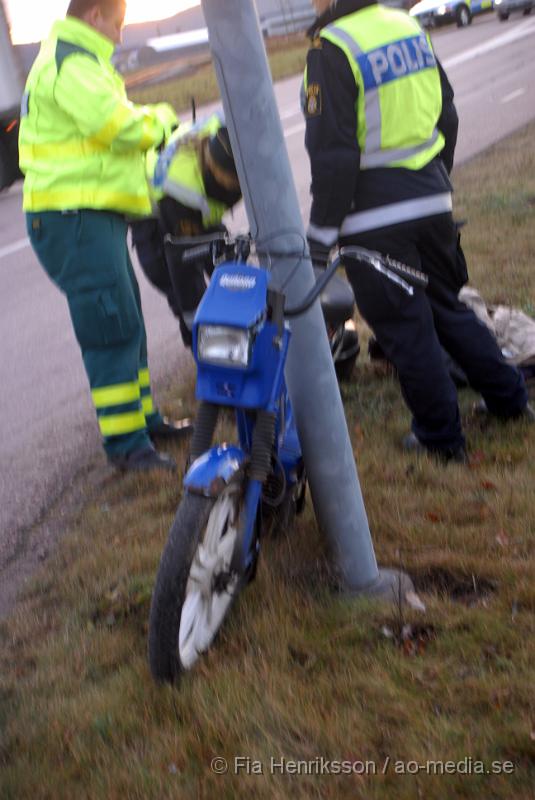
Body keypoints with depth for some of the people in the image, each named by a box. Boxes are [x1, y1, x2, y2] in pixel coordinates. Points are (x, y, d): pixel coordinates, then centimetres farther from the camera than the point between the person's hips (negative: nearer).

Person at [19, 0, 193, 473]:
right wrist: (161, 117, -4)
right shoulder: (73, 64, -14)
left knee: (126, 323, 16)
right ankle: (126, 443, -5)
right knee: (111, 328, -11)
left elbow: (104, 126, 24)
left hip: (91, 216, 11)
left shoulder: (75, 60, 22)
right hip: (76, 219, -11)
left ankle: (143, 418, 27)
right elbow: (122, 126, -23)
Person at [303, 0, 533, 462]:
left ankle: (441, 437, 15)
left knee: (404, 326, 5)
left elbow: (332, 152, -18)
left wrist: (321, 230, -11)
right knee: (447, 306, 21)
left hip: (374, 217, -7)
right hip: (431, 198, 7)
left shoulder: (331, 49, -14)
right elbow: (446, 114, 15)